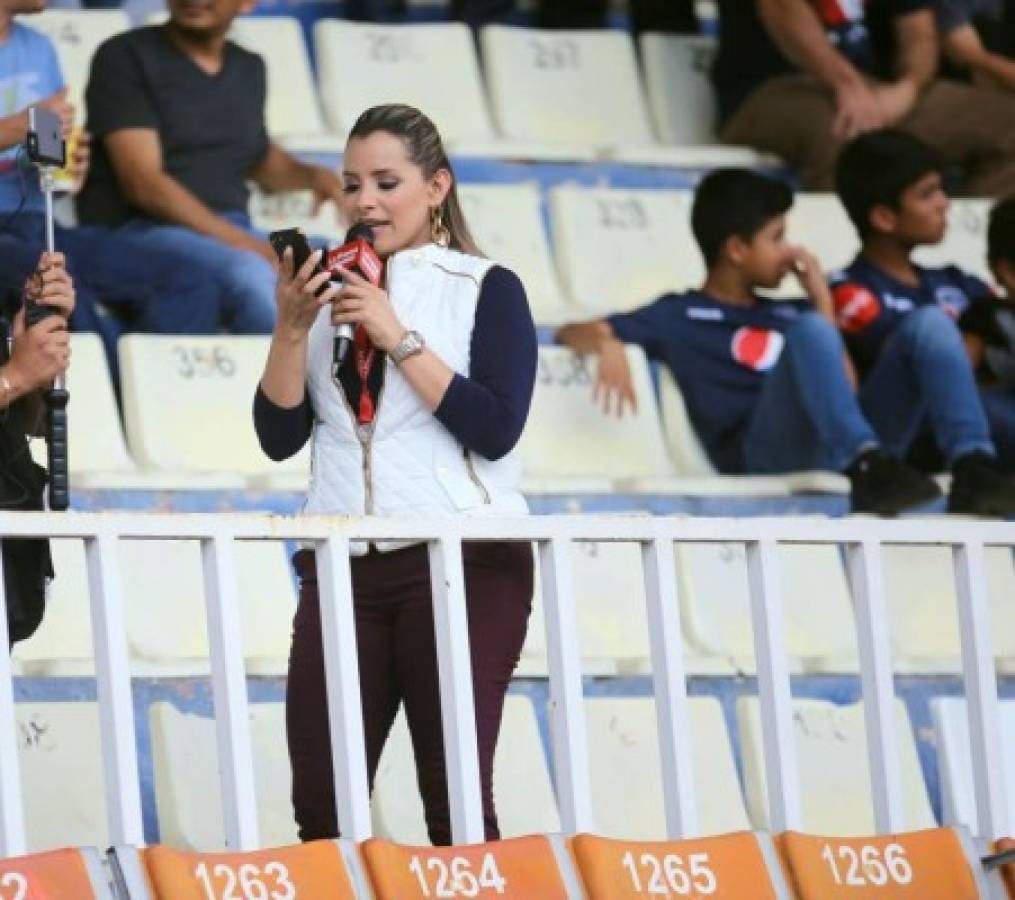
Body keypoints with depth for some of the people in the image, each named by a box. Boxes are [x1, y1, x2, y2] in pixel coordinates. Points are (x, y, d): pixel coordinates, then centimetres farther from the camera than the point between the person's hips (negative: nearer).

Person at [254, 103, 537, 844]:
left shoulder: (488, 289, 3)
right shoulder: (334, 291, 14)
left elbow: (496, 429, -10)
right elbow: (280, 436, 7)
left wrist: (398, 338, -13)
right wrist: (292, 328, -6)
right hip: (343, 566, 4)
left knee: (456, 799, -4)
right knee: (320, 806, -2)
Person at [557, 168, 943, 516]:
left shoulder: (788, 314, 31)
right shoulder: (681, 316, 16)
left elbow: (845, 387, 18)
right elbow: (572, 333, 9)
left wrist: (822, 302, 17)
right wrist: (609, 345, -15)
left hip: (825, 447, 5)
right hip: (756, 454, -5)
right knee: (809, 330, -30)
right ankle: (866, 464, -47)